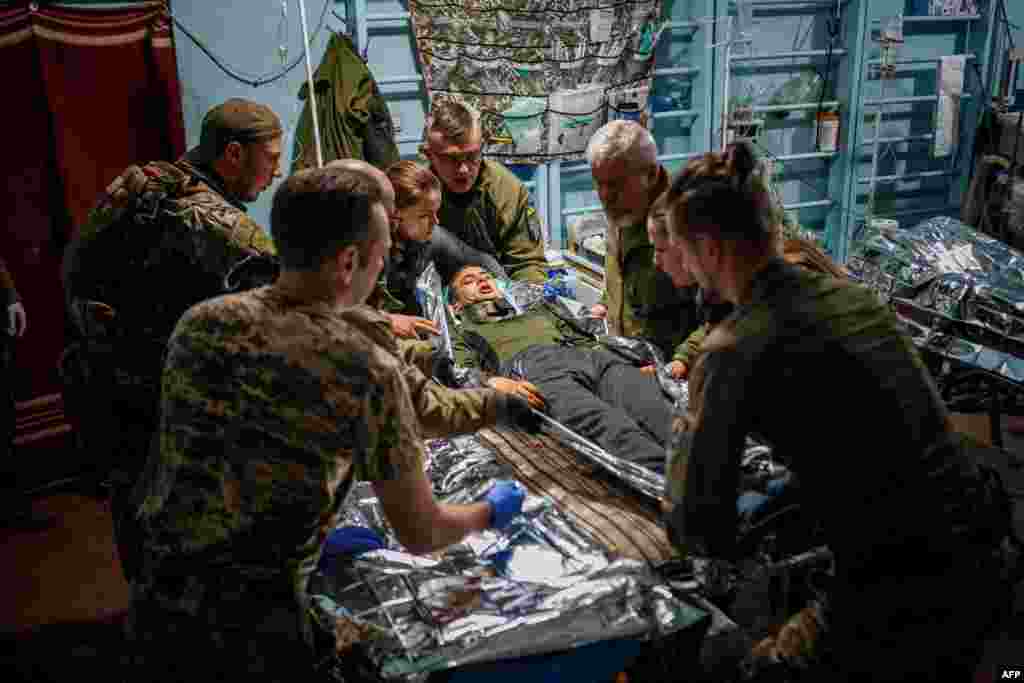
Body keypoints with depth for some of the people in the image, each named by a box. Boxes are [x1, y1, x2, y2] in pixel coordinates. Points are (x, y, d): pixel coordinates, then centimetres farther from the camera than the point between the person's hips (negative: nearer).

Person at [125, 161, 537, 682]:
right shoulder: (367, 369, -18)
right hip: (252, 636, -5)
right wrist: (490, 512, 14)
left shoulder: (196, 321, -2)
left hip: (153, 612, 6)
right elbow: (421, 536, -8)